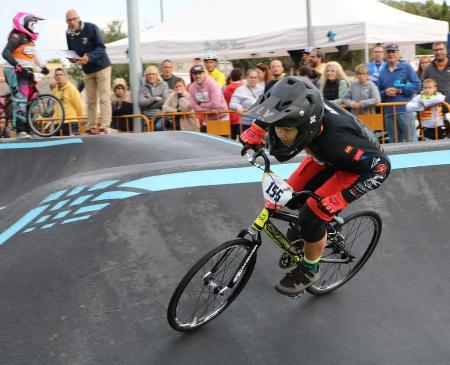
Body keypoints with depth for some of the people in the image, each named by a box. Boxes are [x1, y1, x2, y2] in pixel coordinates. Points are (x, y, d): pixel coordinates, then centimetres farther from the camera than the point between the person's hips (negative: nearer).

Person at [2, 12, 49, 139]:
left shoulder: (29, 38, 15)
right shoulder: (17, 36, -12)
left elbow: (33, 55, 26)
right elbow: (6, 53, -22)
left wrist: (43, 66, 15)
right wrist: (18, 67, -30)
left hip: (28, 72, 9)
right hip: (18, 73, -9)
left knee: (33, 99, 7)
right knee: (20, 100, -13)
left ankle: (28, 129, 11)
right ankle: (20, 130, -15)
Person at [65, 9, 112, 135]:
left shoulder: (91, 28, -16)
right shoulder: (69, 34, -1)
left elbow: (101, 47, -18)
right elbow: (71, 51, 10)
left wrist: (89, 57, -33)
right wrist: (72, 58, -13)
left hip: (101, 67, -5)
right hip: (87, 71, 6)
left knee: (104, 99, -9)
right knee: (90, 101, 7)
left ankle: (104, 128, -13)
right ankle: (91, 128, 12)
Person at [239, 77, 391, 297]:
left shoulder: (336, 139, -45)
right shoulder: (298, 110, -29)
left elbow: (380, 167, -35)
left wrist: (338, 200, -34)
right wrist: (255, 131, -7)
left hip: (361, 161, -6)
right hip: (329, 157, 6)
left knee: (313, 214, -14)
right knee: (291, 195, 2)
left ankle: (309, 270, 10)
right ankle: (305, 225, 35)